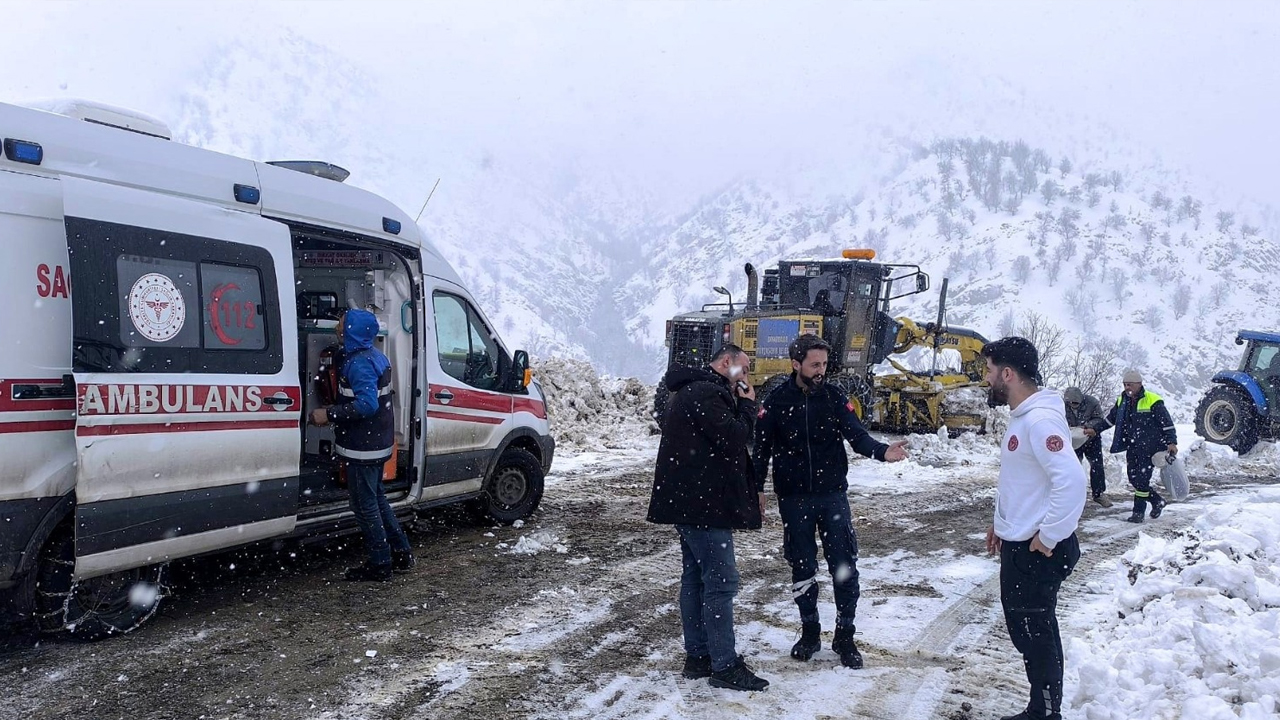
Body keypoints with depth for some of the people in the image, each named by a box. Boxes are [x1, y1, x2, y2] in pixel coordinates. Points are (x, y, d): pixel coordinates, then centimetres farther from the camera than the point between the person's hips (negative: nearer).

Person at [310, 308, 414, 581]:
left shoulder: (359, 363, -20)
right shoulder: (374, 356, 11)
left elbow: (367, 404, -29)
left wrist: (328, 414, -26)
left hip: (363, 447, -10)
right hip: (377, 443, 10)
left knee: (364, 503, -1)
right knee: (376, 498, 20)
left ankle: (380, 564, 7)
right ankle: (401, 554, 26)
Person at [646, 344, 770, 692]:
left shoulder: (695, 391, 20)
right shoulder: (706, 393, -16)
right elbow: (734, 439, -21)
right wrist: (747, 405, -5)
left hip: (691, 502, 11)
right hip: (704, 504, -11)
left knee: (696, 578, 14)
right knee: (721, 582, -7)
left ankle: (697, 656, 21)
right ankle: (725, 667, -3)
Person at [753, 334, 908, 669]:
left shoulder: (834, 397, -1)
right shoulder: (777, 401, -3)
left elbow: (857, 435, -12)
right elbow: (762, 449, 0)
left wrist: (882, 451, -32)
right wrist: (755, 490, -5)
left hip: (833, 495, 1)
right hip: (794, 498, 0)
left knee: (844, 567, 0)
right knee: (803, 568, 10)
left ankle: (845, 635, 14)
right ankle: (810, 631, 26)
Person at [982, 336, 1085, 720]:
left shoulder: (1040, 419, -22)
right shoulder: (1021, 416, 11)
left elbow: (1071, 479, -31)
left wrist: (1048, 537, -24)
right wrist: (1003, 522, 19)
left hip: (1037, 550, -10)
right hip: (1019, 545, 10)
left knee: (1036, 635, 0)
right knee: (1029, 630, 19)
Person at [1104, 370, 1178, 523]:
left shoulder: (1152, 401, -12)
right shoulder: (1122, 401, 9)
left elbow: (1167, 423, -10)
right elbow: (1110, 418, 22)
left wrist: (1172, 442, -15)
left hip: (1149, 448, -7)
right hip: (1132, 448, 7)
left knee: (1141, 480, -7)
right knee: (1133, 479, 9)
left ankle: (1139, 512, 4)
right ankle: (1157, 501, 29)